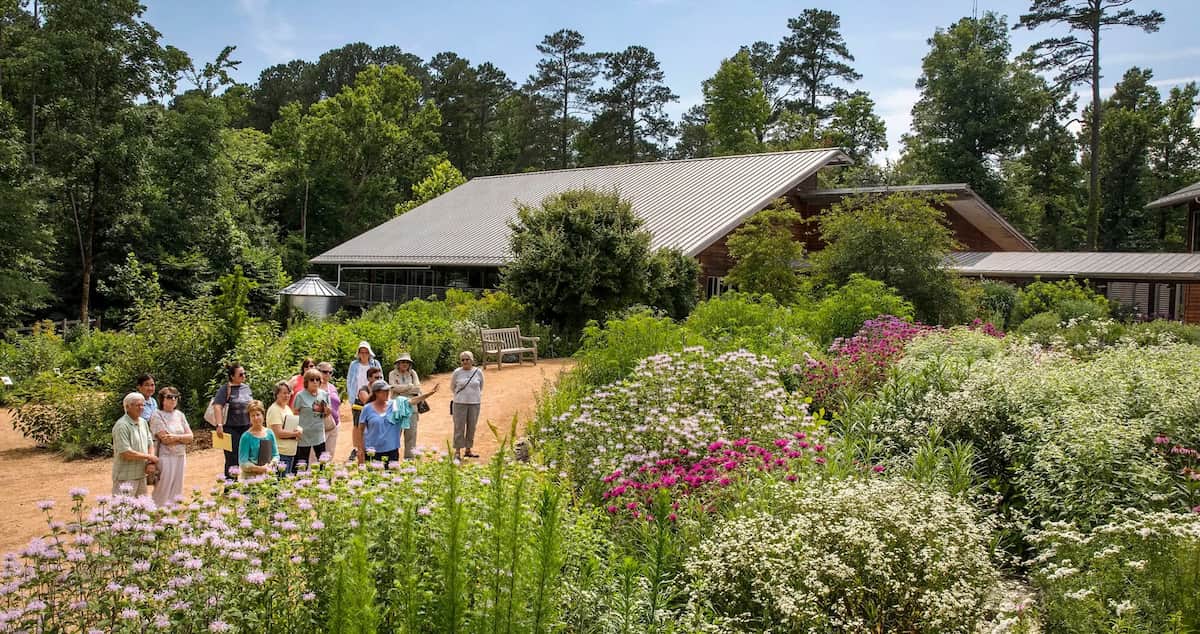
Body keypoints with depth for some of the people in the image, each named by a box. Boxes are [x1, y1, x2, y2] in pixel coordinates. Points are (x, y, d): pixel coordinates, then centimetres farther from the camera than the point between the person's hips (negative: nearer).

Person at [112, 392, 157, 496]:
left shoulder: (143, 422, 10)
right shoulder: (122, 426, -16)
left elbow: (149, 444, 13)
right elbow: (126, 453, -21)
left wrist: (151, 463, -5)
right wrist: (148, 456, -11)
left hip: (141, 475, 8)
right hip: (125, 477, -8)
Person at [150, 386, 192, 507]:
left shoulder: (179, 414, 11)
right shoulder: (157, 416, -7)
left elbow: (190, 437, 6)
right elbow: (165, 439, -16)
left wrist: (176, 437, -10)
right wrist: (183, 439, -6)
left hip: (180, 457, 6)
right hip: (165, 457, -6)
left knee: (177, 491, 10)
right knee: (163, 493, -3)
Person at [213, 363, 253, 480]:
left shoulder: (246, 387, 9)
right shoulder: (225, 389, -9)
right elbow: (217, 406, -19)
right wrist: (219, 425, -28)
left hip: (247, 428, 5)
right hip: (231, 428, -5)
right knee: (232, 460, 1)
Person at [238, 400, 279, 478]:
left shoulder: (269, 433, 8)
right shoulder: (246, 436, -5)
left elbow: (276, 455, 12)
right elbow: (243, 463, -8)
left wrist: (271, 465, -7)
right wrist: (260, 469, -17)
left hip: (268, 475, 4)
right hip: (250, 475, -3)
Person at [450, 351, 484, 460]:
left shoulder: (478, 372, 1)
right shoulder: (457, 373, -4)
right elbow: (452, 387, 12)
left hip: (474, 403, 2)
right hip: (460, 403, -2)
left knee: (472, 427, 6)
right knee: (459, 427, -2)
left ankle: (468, 450, 17)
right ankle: (457, 451, 4)